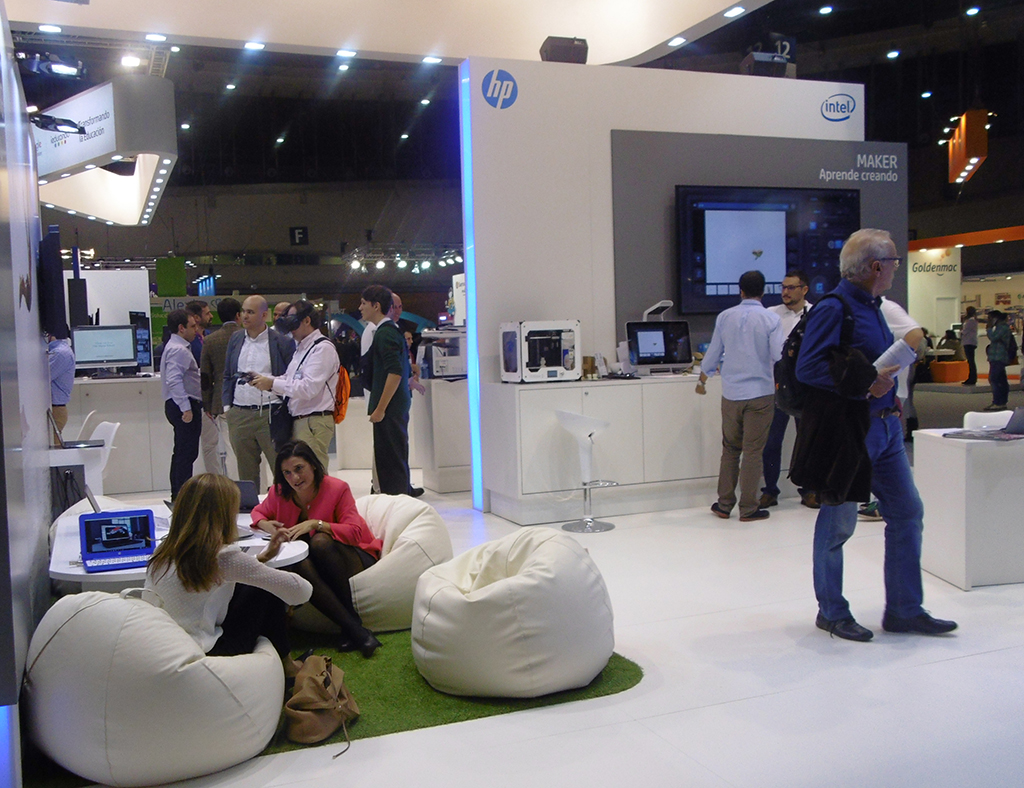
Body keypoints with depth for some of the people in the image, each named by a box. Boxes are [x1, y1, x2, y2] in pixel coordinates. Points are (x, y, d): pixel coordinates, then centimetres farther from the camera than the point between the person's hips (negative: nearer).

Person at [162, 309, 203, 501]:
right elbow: (174, 380, -24)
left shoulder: (177, 347, 19)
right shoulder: (179, 350, -14)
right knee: (187, 453, -9)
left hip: (183, 406, 11)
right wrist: (186, 408, -27)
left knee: (182, 453, 15)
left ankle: (178, 496, 23)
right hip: (185, 405, -11)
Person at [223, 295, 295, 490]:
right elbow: (228, 376, 18)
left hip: (271, 414, -5)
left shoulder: (282, 342, -2)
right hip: (239, 415, 5)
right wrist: (227, 406, 10)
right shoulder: (235, 339, 13)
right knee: (246, 473, 12)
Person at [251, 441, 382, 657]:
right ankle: (355, 630, -40)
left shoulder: (337, 488, -12)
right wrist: (265, 525, -8)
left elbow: (354, 532, -18)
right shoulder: (279, 493, -2)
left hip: (353, 557, -3)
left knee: (320, 541, -36)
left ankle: (352, 617, -29)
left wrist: (315, 524, -28)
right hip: (314, 565, 3)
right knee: (300, 563, -34)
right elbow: (259, 512, 17)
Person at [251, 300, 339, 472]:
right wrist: (262, 380, 3)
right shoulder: (301, 347, 20)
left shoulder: (322, 348, -11)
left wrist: (272, 383, -15)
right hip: (298, 420, 10)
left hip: (315, 422, -10)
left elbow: (309, 387, -20)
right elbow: (289, 380, 20)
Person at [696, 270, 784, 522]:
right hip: (760, 393, -3)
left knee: (730, 449, 14)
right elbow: (779, 357, -9)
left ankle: (724, 504, 18)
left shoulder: (725, 317, 4)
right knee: (753, 451, 2)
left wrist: (702, 381, 26)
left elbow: (713, 354, 11)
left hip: (731, 394, 3)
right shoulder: (771, 319, -6)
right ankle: (748, 508, 8)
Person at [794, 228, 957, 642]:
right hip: (845, 431, -9)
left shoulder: (871, 307, 14)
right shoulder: (834, 308, -15)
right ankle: (831, 612, 19)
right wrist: (865, 385, -22)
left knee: (907, 513, 10)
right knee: (838, 523, 3)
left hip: (883, 427, 9)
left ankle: (904, 610, 22)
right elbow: (807, 367, -22)